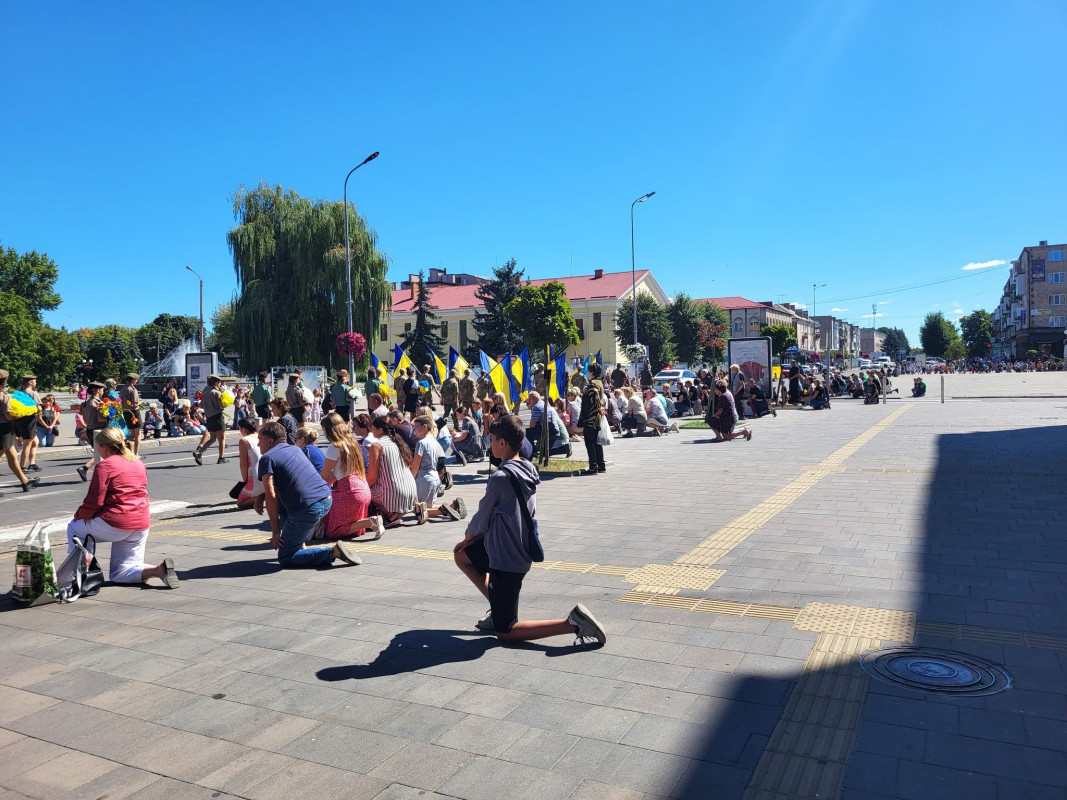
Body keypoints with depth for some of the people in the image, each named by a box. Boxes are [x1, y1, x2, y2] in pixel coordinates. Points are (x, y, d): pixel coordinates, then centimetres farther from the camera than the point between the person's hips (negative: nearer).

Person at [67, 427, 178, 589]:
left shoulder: (105, 465, -9)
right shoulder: (138, 463, 15)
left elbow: (94, 501, -12)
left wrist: (79, 515, 7)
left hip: (116, 524, -7)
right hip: (142, 525, 7)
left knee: (73, 528, 22)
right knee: (119, 574, 13)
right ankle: (158, 569, -11)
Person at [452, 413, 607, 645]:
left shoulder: (500, 478, -24)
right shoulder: (527, 471, 2)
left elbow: (481, 521, -11)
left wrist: (468, 533, 11)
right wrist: (473, 538, 12)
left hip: (506, 560, -9)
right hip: (520, 552, 9)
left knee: (504, 632, 5)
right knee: (461, 555, 28)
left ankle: (573, 623, -10)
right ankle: (498, 609, 23)